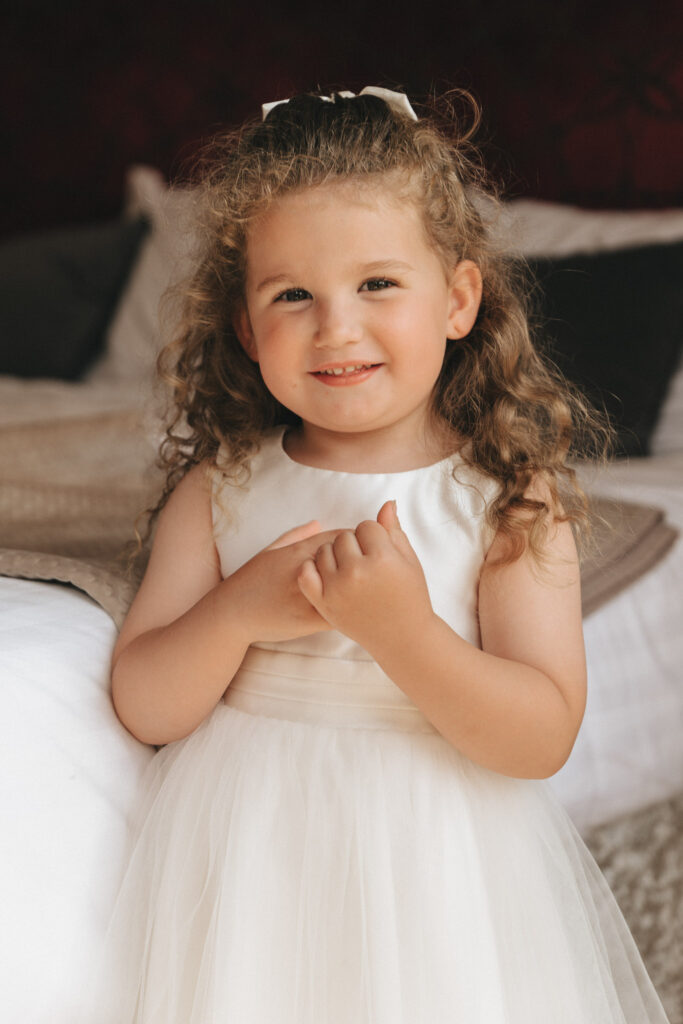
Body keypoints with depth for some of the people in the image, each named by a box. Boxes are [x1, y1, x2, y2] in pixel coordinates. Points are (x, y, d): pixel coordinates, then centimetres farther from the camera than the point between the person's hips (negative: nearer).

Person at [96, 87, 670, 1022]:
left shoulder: (512, 498, -10)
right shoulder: (220, 490, -3)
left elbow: (543, 741, -15)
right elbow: (144, 709, -4)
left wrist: (404, 631, -28)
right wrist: (239, 611, -21)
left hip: (439, 880, -1)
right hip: (248, 867, 2)